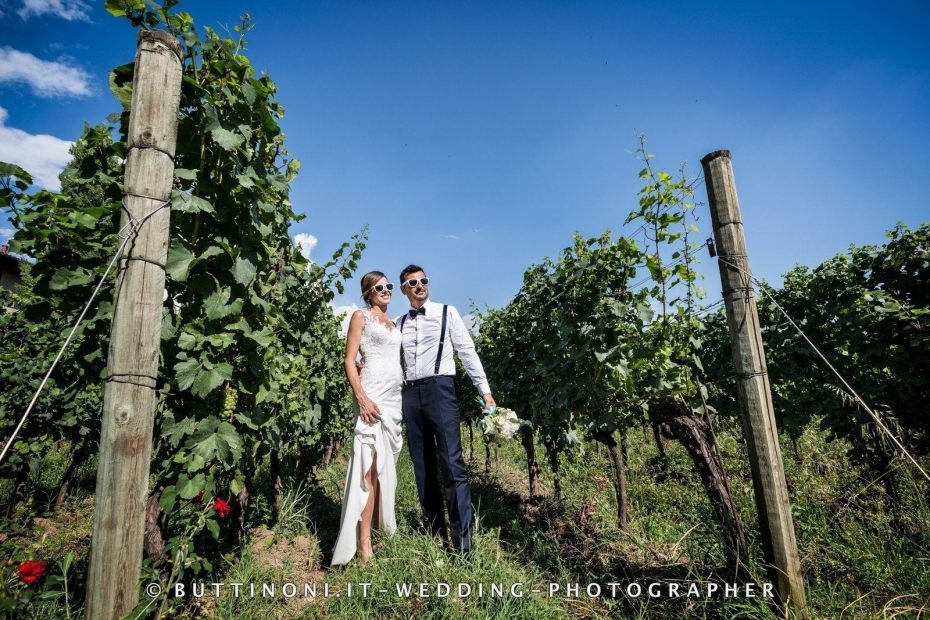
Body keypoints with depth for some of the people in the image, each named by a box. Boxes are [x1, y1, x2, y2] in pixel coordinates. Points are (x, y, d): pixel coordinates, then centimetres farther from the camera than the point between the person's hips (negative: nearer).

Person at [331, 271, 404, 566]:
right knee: (371, 467, -9)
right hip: (374, 394, -7)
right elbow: (350, 361, -5)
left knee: (386, 465, 10)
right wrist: (362, 398, -17)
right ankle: (364, 543, -5)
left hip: (396, 395, 7)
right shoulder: (361, 316, 2)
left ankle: (380, 525, 20)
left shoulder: (392, 322, 20)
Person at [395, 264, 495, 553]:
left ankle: (463, 542, -9)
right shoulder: (398, 323, 15)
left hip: (439, 388, -4)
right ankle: (435, 531, 20)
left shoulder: (447, 312, 5)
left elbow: (467, 351, 2)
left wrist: (485, 391, -2)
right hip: (410, 394, 4)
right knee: (422, 466, 9)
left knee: (452, 464, -11)